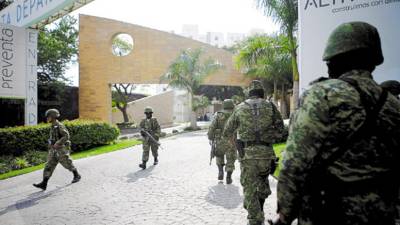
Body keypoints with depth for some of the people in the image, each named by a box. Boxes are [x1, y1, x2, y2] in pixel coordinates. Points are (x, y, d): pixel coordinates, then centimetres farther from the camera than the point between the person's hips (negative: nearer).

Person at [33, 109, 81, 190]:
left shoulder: (60, 126, -15)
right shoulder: (53, 126, 13)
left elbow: (66, 136, -22)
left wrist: (58, 143, -27)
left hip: (61, 150, -8)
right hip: (53, 150, 8)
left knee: (67, 164, 4)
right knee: (49, 166, 0)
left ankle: (77, 176, 24)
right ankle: (44, 184, -3)